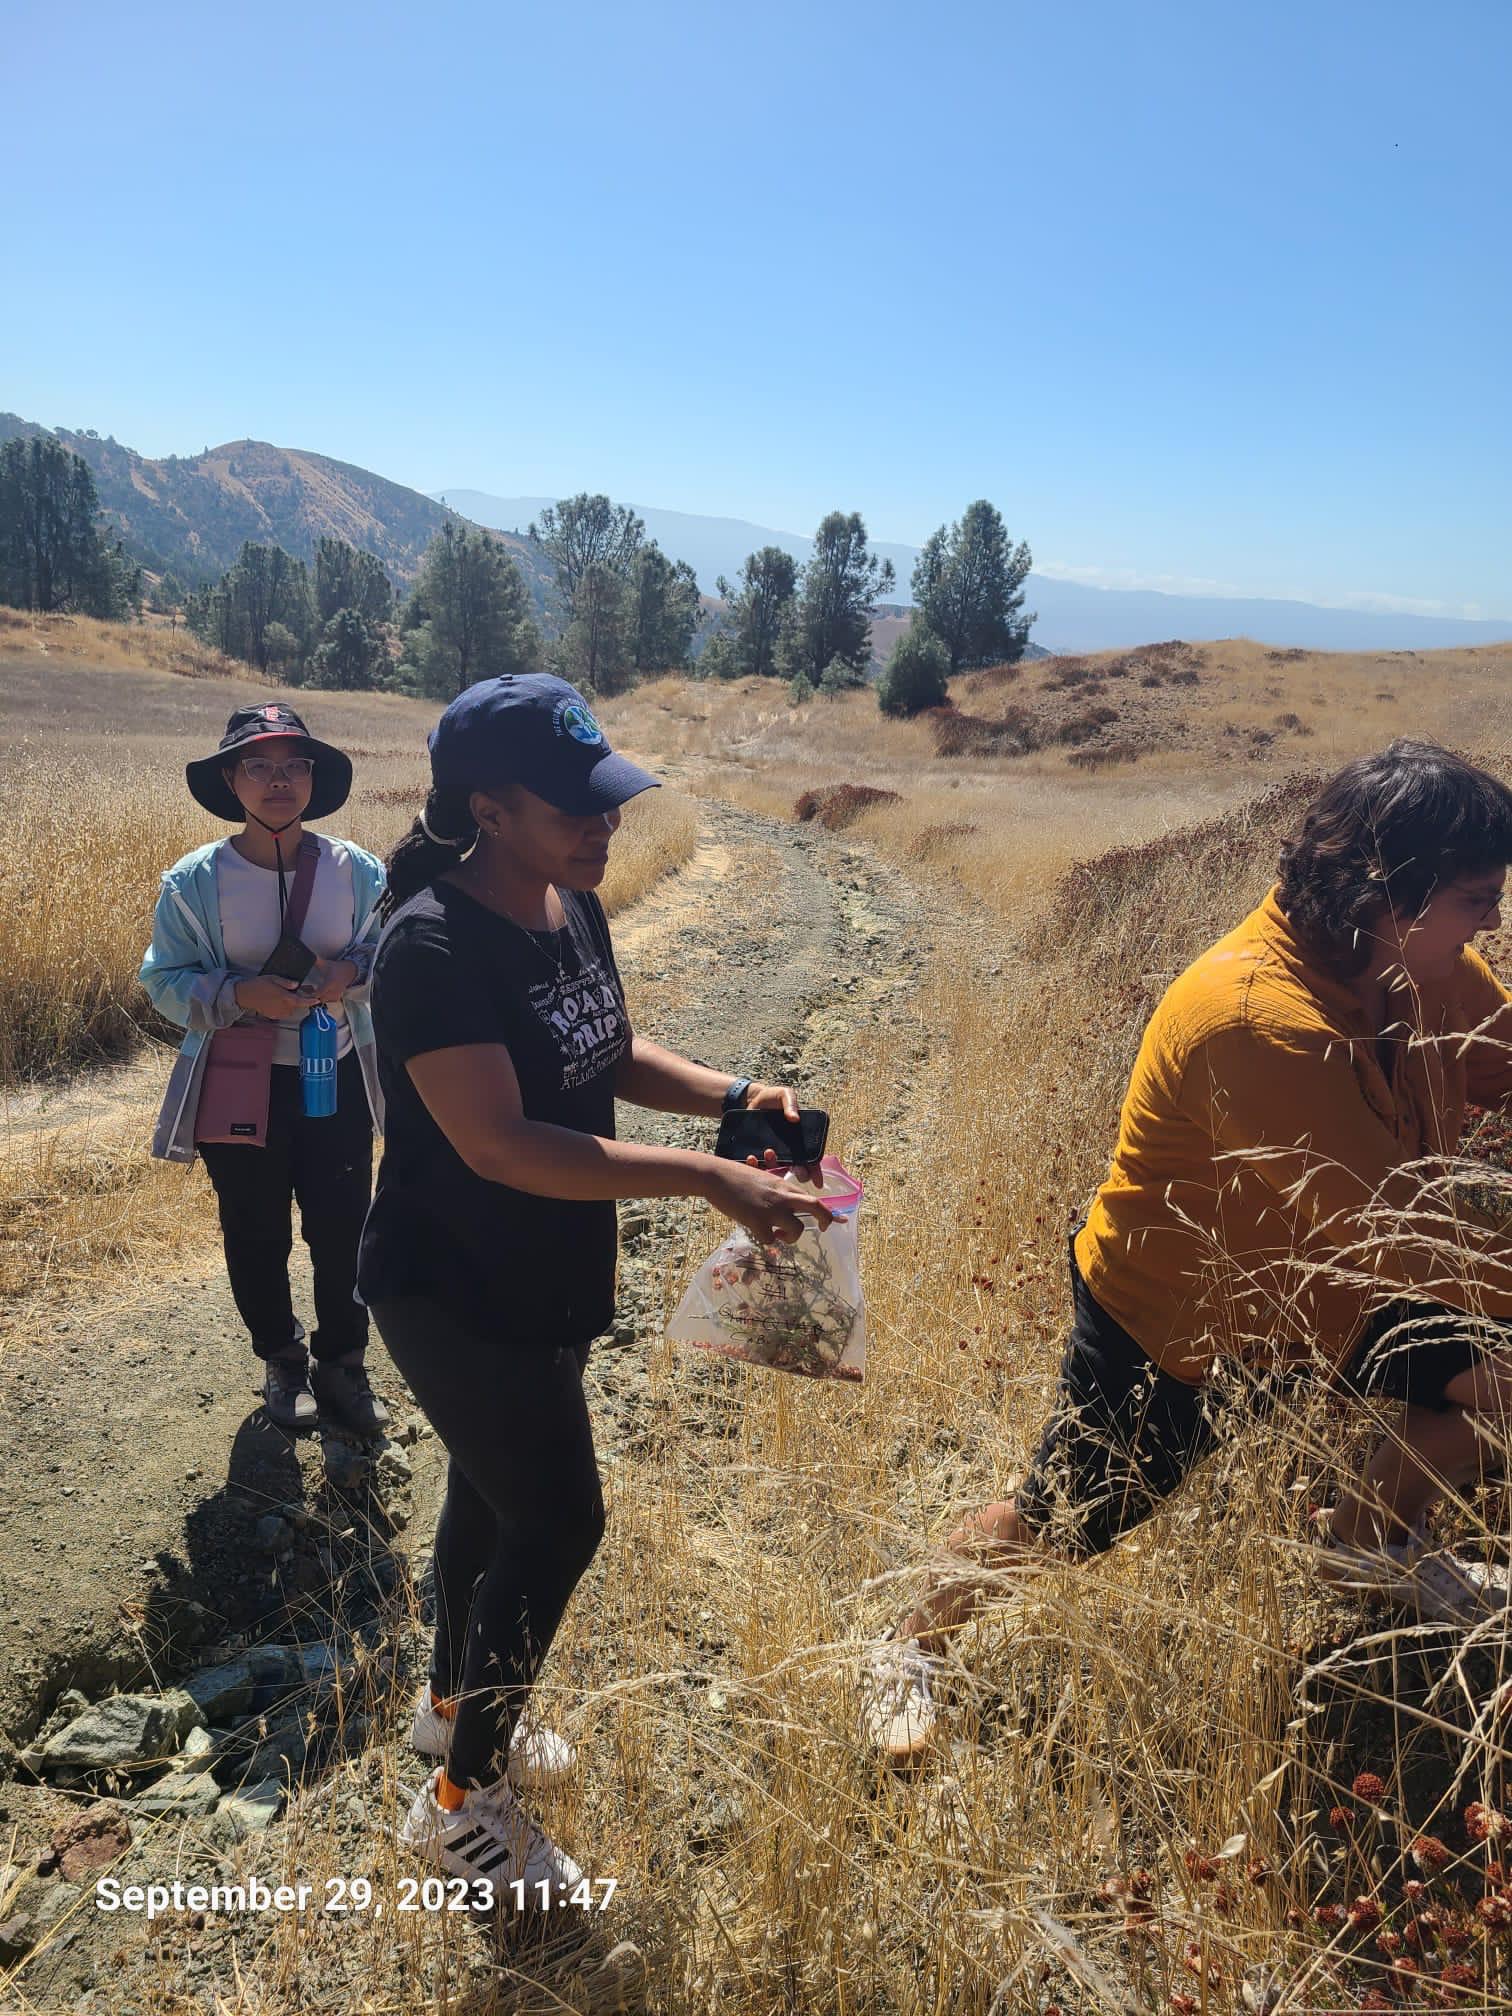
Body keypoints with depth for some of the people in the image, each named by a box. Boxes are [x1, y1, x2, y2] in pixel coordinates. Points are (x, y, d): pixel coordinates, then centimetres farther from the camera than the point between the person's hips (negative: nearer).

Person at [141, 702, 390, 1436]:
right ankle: (282, 1362, 36)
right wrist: (240, 994, -23)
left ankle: (341, 1365, 28)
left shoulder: (354, 869, -5)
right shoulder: (194, 880, -10)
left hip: (337, 1080, 1)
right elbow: (164, 982, -5)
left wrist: (353, 972, -18)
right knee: (257, 1234, 13)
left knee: (342, 1229, 7)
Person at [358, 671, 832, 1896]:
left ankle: (455, 1705, 47)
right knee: (560, 1521, -1)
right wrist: (704, 1180, -34)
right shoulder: (435, 947, -27)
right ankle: (462, 1796, 23)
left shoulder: (573, 907, -1)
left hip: (543, 1285, 8)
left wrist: (726, 1094, -5)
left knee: (497, 1496, 23)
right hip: (455, 1294, -8)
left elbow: (610, 1053, 12)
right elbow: (500, 1143, -33)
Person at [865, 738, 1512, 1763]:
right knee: (1064, 1526, 5)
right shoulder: (1257, 1022, -39)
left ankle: (1371, 1541, 36)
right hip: (1168, 1319, -7)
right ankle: (911, 1651, 33)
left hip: (1318, 1282, 8)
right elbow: (1403, 1227, -37)